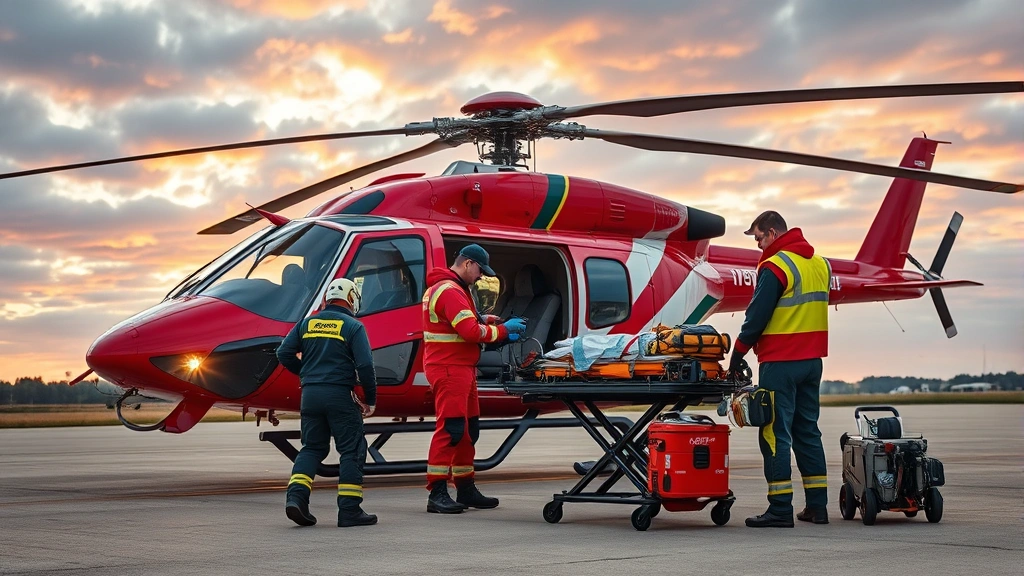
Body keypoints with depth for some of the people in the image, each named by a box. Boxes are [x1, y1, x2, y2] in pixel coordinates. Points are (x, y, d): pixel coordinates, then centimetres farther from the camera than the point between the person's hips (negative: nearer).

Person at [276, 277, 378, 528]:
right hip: (339, 394, -5)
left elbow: (284, 353, 7)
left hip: (310, 394, 5)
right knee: (352, 450, 3)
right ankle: (350, 510, 0)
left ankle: (296, 496, -2)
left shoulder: (307, 323, 11)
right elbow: (365, 365, -10)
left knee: (312, 448, 16)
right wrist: (370, 400, -2)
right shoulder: (353, 326, -2)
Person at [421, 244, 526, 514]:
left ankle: (466, 489, 21)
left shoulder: (455, 289, 20)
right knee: (450, 428, -13)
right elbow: (470, 331, -22)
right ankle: (437, 494, -13)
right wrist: (503, 330, -11)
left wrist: (484, 319, 4)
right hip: (449, 369, -11)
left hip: (461, 369, 11)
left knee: (468, 429, 14)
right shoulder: (449, 291, -16)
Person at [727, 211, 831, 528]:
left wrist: (735, 359, -5)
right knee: (807, 432, 12)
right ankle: (817, 506, 13)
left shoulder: (774, 267, -13)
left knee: (775, 434, -4)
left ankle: (780, 508, -7)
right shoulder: (820, 264, 13)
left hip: (780, 362, -8)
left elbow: (756, 318, -13)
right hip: (812, 360, 8)